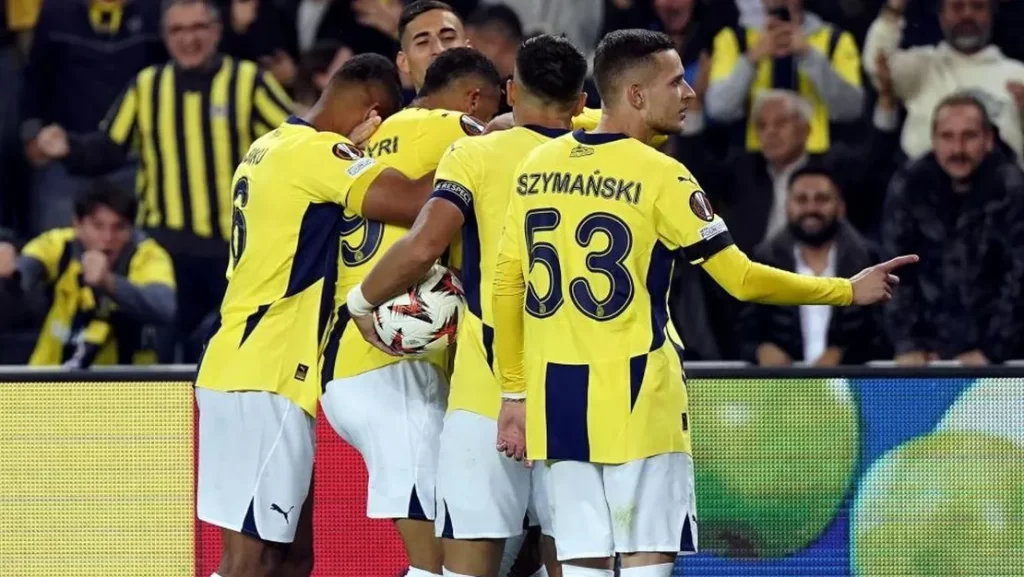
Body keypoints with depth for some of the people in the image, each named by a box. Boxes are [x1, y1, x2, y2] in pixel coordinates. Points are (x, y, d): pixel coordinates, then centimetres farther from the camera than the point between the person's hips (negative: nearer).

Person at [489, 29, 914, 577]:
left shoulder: (536, 166, 7)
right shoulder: (660, 176, -9)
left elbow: (506, 286, 9)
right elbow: (742, 279, -8)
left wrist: (514, 393, 16)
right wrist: (848, 291, 3)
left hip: (554, 393, 5)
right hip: (635, 397, -5)